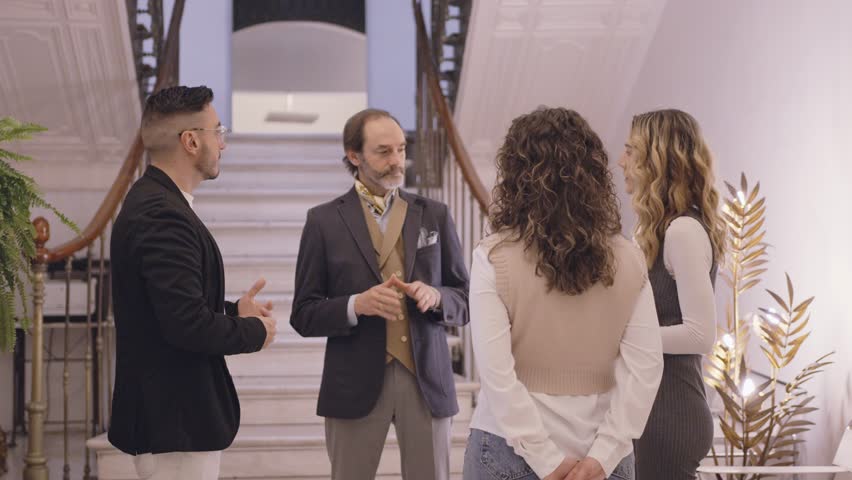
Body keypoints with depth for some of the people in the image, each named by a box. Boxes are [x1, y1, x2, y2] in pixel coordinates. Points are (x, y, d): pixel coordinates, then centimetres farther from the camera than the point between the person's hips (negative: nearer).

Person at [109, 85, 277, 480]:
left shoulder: (150, 201, 11)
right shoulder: (162, 215, -21)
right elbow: (188, 325, -26)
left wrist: (233, 311, 12)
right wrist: (255, 331, -10)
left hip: (164, 413, 10)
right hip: (175, 421, -10)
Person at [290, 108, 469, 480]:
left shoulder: (434, 216, 8)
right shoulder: (325, 221, 2)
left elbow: (465, 301, 9)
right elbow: (304, 315, 0)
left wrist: (435, 296, -13)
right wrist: (356, 305, -17)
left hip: (426, 379, 2)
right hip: (356, 384, -1)